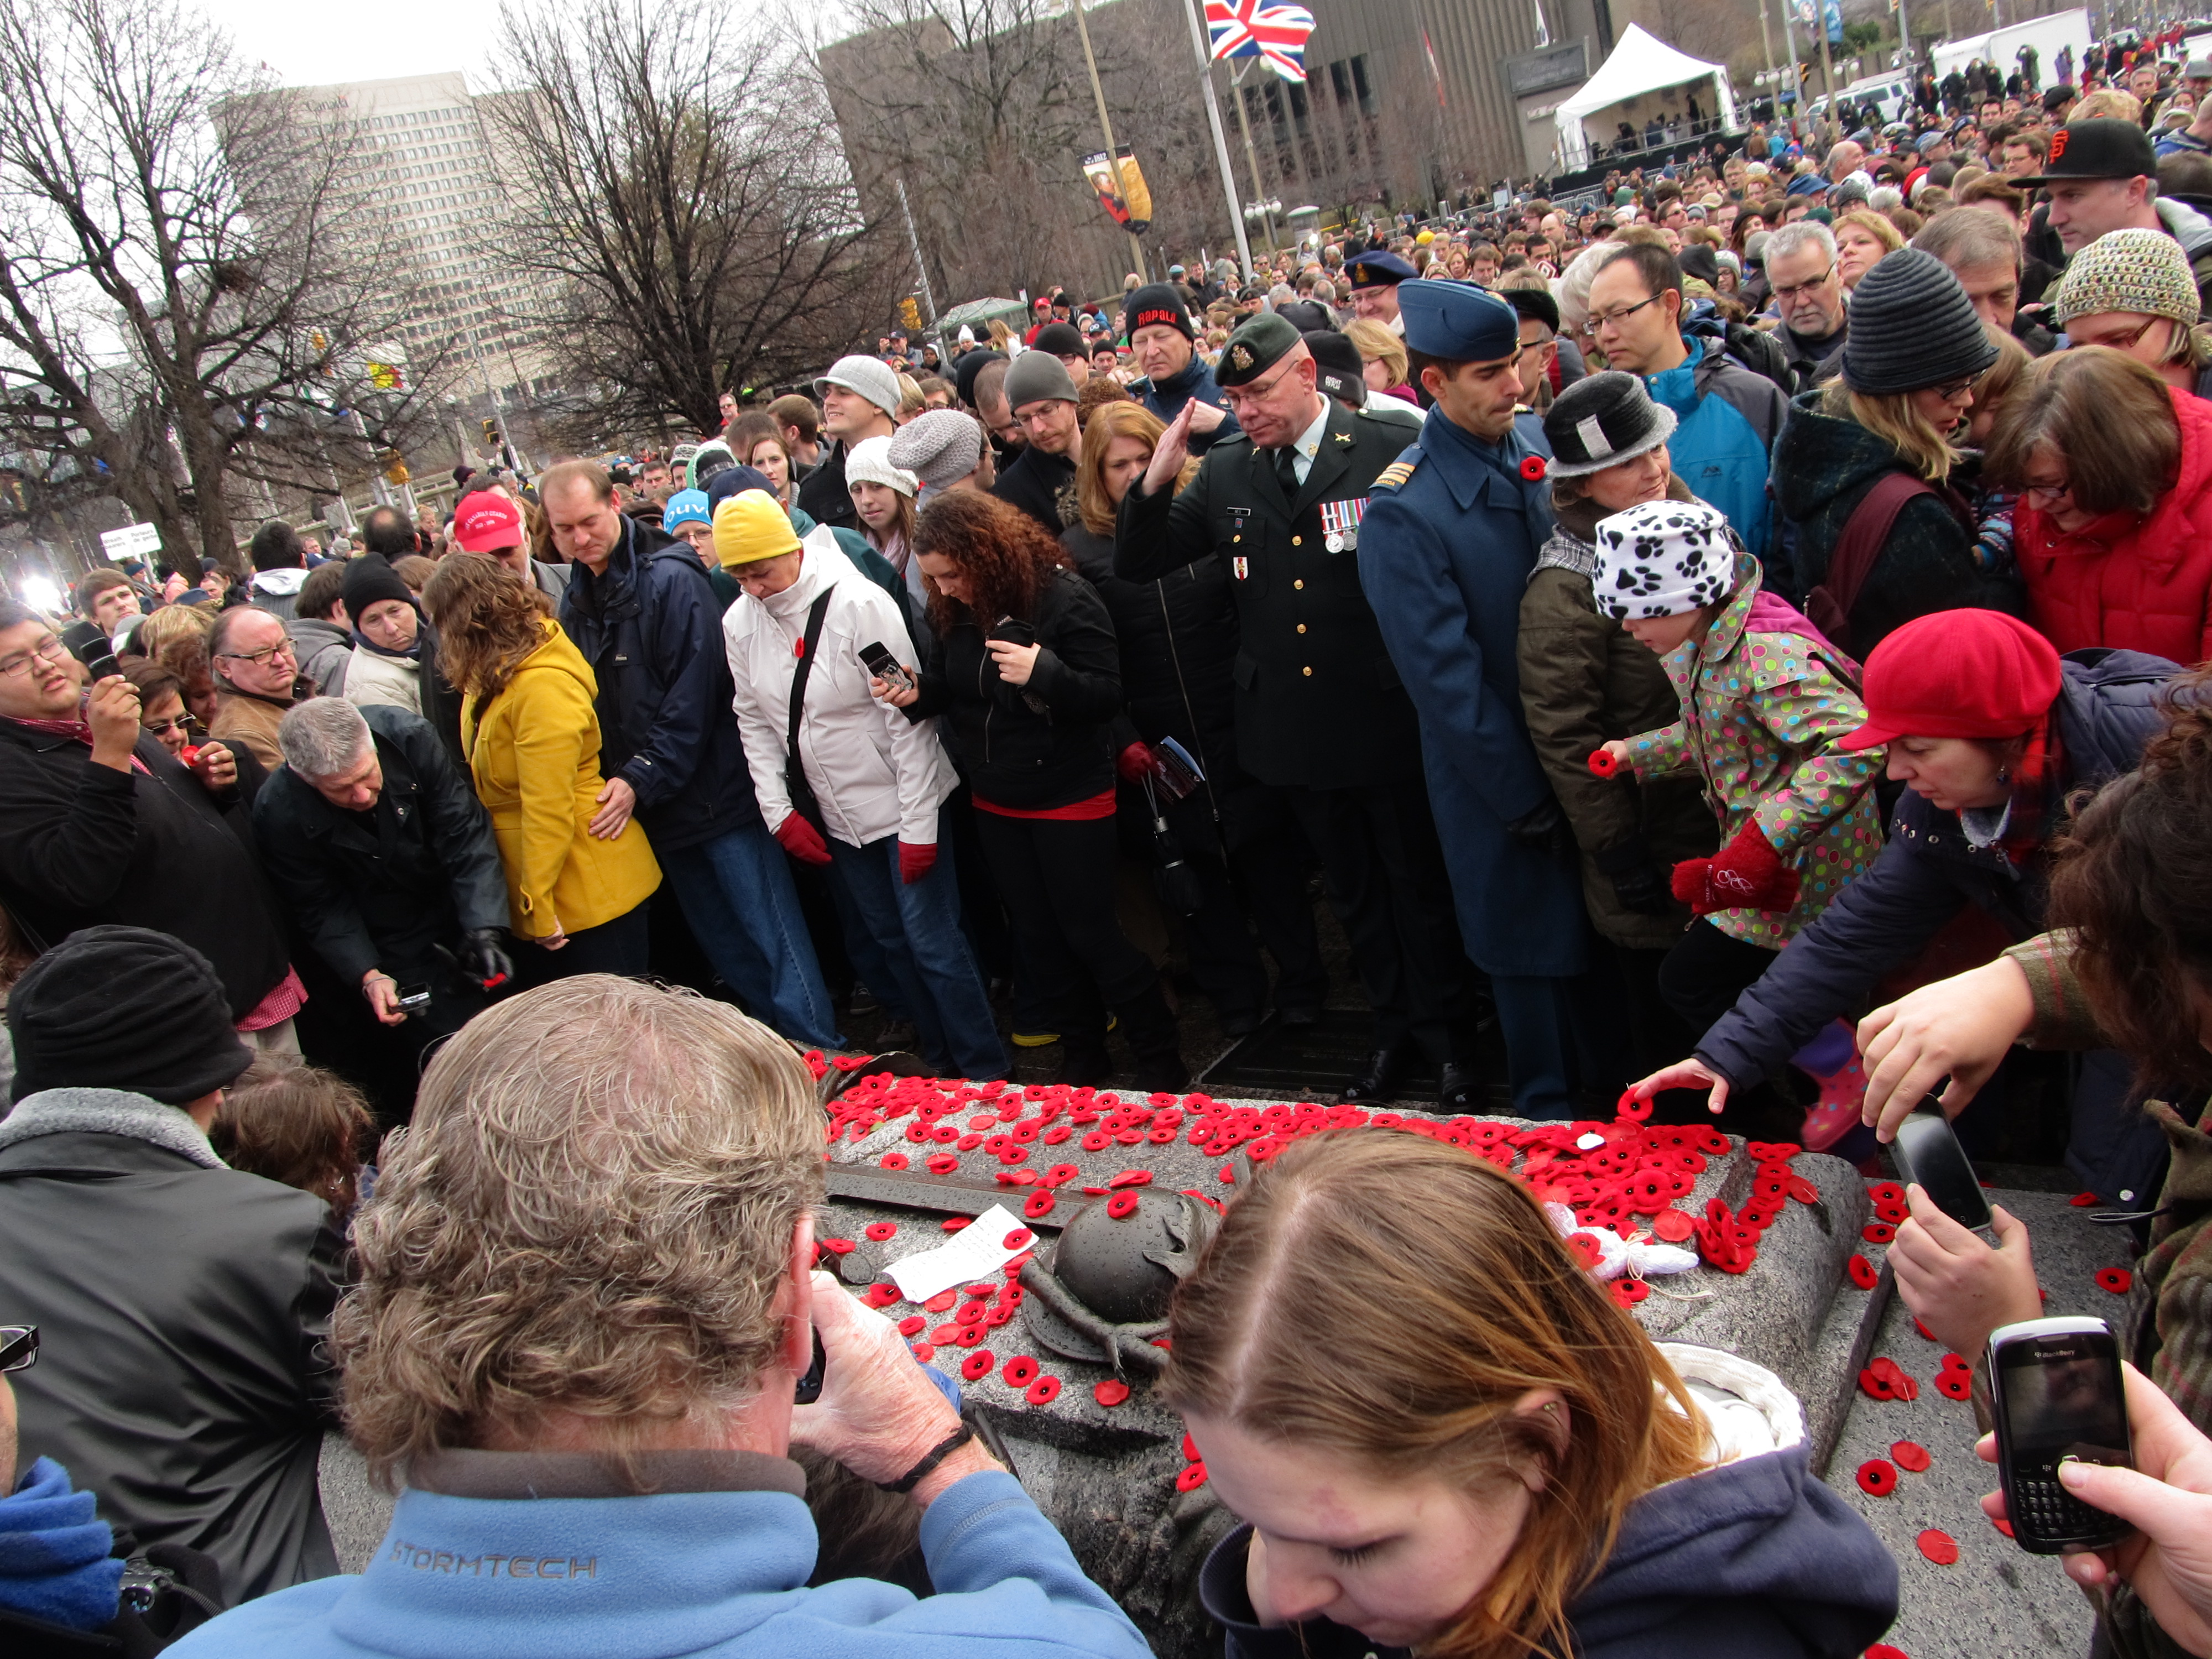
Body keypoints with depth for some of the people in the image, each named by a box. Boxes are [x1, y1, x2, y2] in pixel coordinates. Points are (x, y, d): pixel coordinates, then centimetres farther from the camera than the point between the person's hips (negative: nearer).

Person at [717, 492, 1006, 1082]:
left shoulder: (858, 603, -20)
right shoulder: (740, 622, -3)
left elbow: (907, 717, -19)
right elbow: (755, 722, 8)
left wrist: (918, 826, -19)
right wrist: (779, 811, 0)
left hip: (901, 809, -6)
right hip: (832, 819, 6)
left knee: (934, 945, -4)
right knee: (891, 942, 16)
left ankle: (986, 1074, 12)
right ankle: (942, 1060, 32)